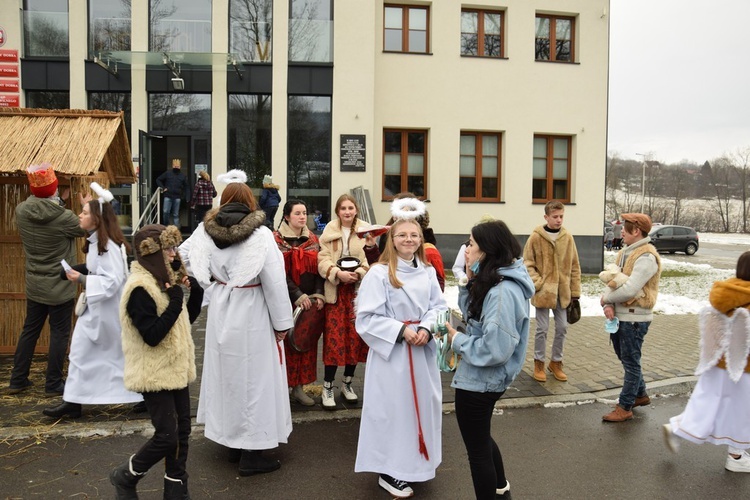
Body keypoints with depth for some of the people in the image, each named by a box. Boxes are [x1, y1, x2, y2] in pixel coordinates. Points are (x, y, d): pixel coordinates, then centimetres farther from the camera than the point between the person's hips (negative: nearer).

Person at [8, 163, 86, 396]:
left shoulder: (21, 211, -8)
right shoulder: (63, 217, -22)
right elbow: (86, 229, -4)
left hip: (34, 286, 5)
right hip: (60, 287, -5)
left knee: (29, 330, 18)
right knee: (59, 333, 7)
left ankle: (17, 380, 27)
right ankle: (53, 384, 15)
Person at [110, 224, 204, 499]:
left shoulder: (164, 280, 9)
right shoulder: (140, 288, -20)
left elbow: (185, 320, 14)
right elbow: (152, 335, -25)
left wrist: (196, 293, 0)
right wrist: (175, 303, -26)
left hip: (175, 369, 9)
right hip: (155, 373, -9)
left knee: (181, 431, 12)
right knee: (167, 436, -4)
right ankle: (125, 476, 20)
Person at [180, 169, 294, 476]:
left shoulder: (207, 230, -2)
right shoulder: (260, 234, -16)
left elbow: (182, 255, 11)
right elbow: (275, 282, -16)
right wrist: (282, 323, -8)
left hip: (220, 310, 6)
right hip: (252, 313, -5)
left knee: (226, 371, 17)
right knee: (253, 375, 4)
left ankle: (233, 443, 31)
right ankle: (251, 454, 11)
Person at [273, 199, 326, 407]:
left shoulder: (312, 239, 10)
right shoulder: (277, 240, -5)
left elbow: (318, 268, 6)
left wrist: (318, 294, -8)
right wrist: (298, 296, -18)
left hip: (310, 302, 5)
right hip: (286, 301, -5)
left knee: (306, 342, 8)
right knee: (286, 343, -2)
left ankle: (298, 387, 18)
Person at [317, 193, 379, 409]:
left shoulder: (365, 231, 4)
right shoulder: (329, 231, 3)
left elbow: (373, 262, -2)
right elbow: (322, 260, -4)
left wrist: (358, 273, -19)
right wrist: (338, 273, -19)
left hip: (358, 290, 1)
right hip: (335, 290, -1)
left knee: (356, 337, 6)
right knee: (334, 338, -4)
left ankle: (347, 383, 24)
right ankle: (328, 387, 9)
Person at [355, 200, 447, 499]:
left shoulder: (428, 272, 5)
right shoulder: (378, 273, -13)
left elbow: (439, 307, 5)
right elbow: (366, 318, -15)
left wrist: (426, 329, -14)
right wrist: (401, 331, -18)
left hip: (423, 351, 6)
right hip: (391, 351, -6)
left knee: (422, 404, 15)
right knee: (394, 407, 2)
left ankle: (415, 463, 36)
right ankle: (389, 471, 19)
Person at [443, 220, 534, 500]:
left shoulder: (503, 292, -29)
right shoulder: (494, 282, 1)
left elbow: (494, 349, -31)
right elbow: (472, 314, 8)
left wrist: (457, 341, -17)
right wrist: (469, 280, -4)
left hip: (479, 381, -10)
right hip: (485, 379, 11)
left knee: (477, 449, 12)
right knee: (481, 437, 31)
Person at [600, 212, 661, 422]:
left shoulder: (646, 257, -19)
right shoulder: (624, 253, 10)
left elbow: (629, 290, -27)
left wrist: (606, 299, -11)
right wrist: (609, 305, -10)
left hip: (634, 318, -9)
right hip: (619, 316, 9)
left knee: (630, 362, 2)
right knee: (625, 358, 21)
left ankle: (625, 408, 12)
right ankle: (640, 395, 39)